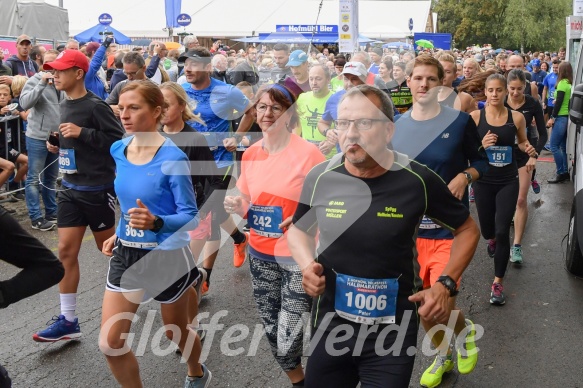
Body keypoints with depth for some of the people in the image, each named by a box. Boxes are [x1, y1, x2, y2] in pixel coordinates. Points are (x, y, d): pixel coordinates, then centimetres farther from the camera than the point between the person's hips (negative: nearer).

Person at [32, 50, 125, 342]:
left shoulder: (95, 106, -15)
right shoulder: (65, 105, 9)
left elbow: (119, 141, -18)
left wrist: (82, 133, -23)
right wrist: (58, 144, 2)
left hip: (97, 189, -7)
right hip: (70, 188, 7)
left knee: (108, 248, 10)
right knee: (66, 251, 3)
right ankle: (68, 320, 8)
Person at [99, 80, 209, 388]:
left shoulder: (173, 158, -21)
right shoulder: (118, 150, -1)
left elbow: (190, 216, -20)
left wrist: (156, 222, -37)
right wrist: (119, 234, 11)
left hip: (167, 256, -5)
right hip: (126, 254, 5)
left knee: (176, 333, 18)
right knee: (110, 343, -1)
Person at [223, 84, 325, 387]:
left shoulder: (308, 152, -13)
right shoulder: (250, 154, 4)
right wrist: (238, 206, -7)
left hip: (298, 256, -5)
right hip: (260, 253, 6)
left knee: (288, 341, -4)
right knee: (271, 331, 15)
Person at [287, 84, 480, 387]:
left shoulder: (417, 180, -14)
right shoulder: (320, 178, -9)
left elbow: (467, 229, 2)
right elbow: (297, 230, 11)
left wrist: (446, 285, -10)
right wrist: (307, 266, -9)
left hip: (393, 331, -2)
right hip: (330, 324, 2)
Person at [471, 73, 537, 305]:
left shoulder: (517, 117, -5)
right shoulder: (475, 116, -9)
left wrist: (529, 149, -9)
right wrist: (481, 145, -25)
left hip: (508, 182, 0)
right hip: (483, 181, 0)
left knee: (502, 232, -7)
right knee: (487, 230, 14)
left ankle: (498, 283, 6)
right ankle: (492, 240, 55)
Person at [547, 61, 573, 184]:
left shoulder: (562, 83, -14)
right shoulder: (570, 84, 10)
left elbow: (559, 102, -17)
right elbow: (565, 100, 15)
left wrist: (552, 117, -14)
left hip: (561, 117, -9)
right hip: (567, 117, 9)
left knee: (554, 146, -7)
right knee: (563, 146, 13)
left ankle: (561, 173, -7)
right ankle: (566, 172, 16)